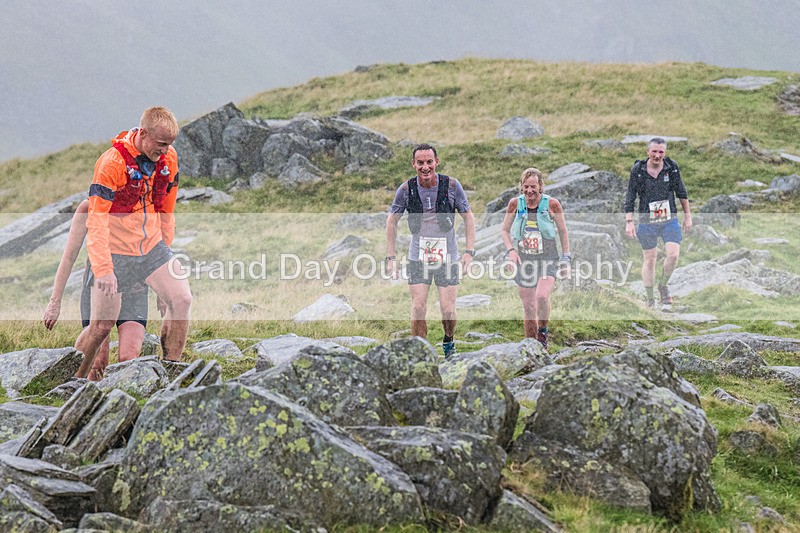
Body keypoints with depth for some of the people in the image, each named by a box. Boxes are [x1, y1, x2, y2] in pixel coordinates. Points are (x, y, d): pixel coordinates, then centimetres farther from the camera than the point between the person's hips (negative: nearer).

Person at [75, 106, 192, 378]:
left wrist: (164, 248, 16)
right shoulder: (112, 162, -21)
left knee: (181, 299, -9)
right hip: (115, 251, -6)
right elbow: (96, 221, -22)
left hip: (152, 247, 6)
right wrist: (103, 269, -26)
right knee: (102, 325, -4)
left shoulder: (169, 158, -1)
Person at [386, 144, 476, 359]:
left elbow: (468, 217, 1)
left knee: (448, 310, -2)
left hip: (448, 257, -1)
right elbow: (392, 221, 6)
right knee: (418, 309, -8)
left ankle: (448, 343, 27)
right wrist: (391, 257, 2)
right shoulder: (406, 189, -6)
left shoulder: (451, 185, -8)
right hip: (418, 258, 1)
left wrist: (469, 251, -7)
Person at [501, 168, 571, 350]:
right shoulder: (515, 203, -2)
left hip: (548, 259, -2)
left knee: (542, 296, -26)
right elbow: (505, 230, 10)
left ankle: (543, 329, 0)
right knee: (528, 307, 2)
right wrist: (510, 250, -6)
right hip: (524, 260, 2)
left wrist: (566, 258, 3)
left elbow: (563, 232, 4)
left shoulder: (552, 204, -7)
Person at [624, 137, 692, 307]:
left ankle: (663, 286, 12)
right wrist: (629, 222, -8)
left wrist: (687, 216, 10)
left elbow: (681, 193, 7)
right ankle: (649, 297, 20)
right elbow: (630, 198, -3)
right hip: (647, 222, -1)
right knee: (649, 259, 6)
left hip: (670, 220, 1)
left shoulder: (672, 167, -4)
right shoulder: (637, 170, -8)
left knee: (673, 255, -13)